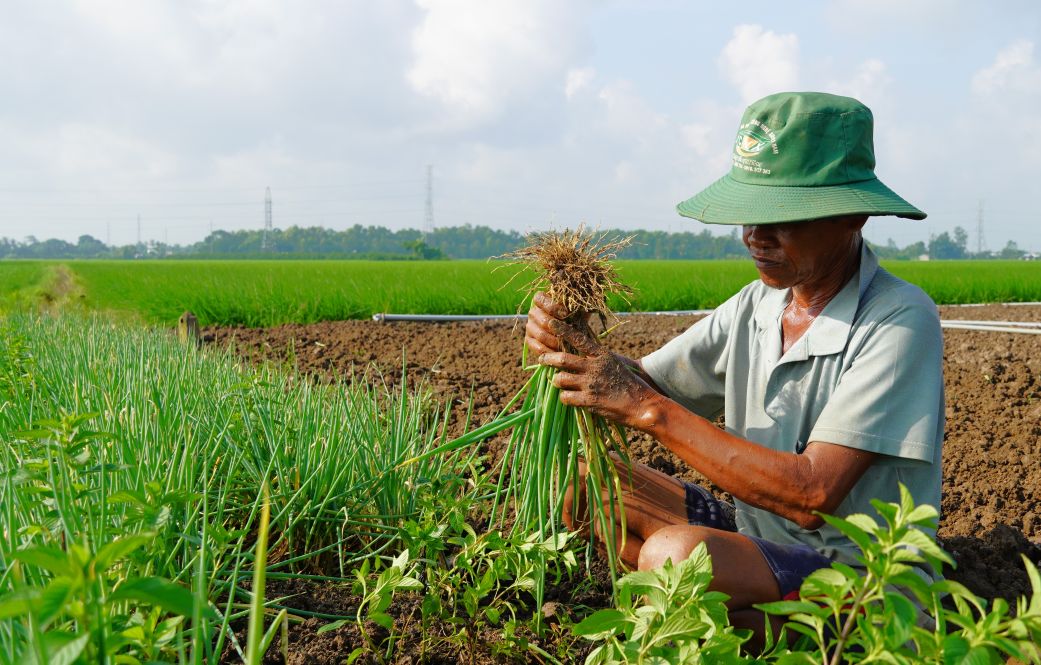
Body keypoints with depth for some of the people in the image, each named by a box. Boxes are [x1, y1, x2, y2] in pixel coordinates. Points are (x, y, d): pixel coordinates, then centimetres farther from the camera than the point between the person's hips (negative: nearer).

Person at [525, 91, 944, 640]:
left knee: (673, 555, -32)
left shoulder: (900, 321, -20)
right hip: (759, 536, 8)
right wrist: (574, 343, -20)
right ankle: (751, 623, -2)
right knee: (591, 481, 0)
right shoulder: (755, 306, 3)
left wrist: (650, 410, -28)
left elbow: (811, 496, -28)